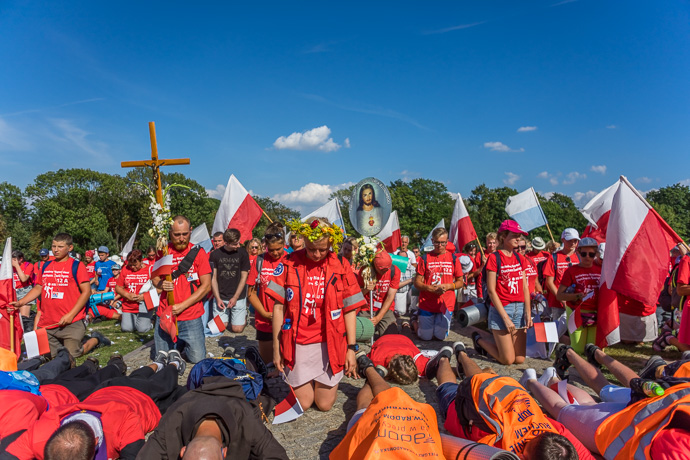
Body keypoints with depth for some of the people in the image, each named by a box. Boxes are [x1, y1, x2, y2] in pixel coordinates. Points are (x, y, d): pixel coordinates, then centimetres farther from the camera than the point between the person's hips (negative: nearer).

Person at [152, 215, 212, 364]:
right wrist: (160, 284, -13)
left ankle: (185, 343, 31)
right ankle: (177, 344, 38)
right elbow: (154, 278, 12)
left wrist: (182, 306, -15)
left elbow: (206, 285, -8)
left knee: (197, 358, 0)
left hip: (191, 318, -2)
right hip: (165, 316, 2)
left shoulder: (198, 252, -5)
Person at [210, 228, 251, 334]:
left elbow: (244, 277, -2)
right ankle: (228, 316, 26)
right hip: (220, 297, 1)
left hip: (238, 297, -1)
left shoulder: (242, 253, -4)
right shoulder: (215, 254, -1)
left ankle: (244, 316, 25)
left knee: (237, 328, -6)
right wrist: (218, 298, -6)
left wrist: (235, 298, -8)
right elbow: (213, 278, 2)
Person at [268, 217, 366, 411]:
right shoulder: (290, 264, -5)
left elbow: (349, 310, -1)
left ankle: (328, 382, 39)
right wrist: (276, 347, -1)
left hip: (329, 344, 0)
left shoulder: (341, 266, -4)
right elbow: (278, 307, -1)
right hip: (297, 343, 0)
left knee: (325, 404, 9)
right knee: (302, 404, 8)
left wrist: (351, 348, -3)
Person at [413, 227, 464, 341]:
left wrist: (447, 286, -13)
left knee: (441, 336, 9)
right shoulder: (425, 258, -2)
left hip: (446, 304, 1)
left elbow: (460, 282, 6)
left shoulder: (453, 259, 2)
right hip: (426, 304, -1)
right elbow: (417, 282, -1)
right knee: (425, 336, 7)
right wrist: (429, 288, -19)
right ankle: (416, 321, 37)